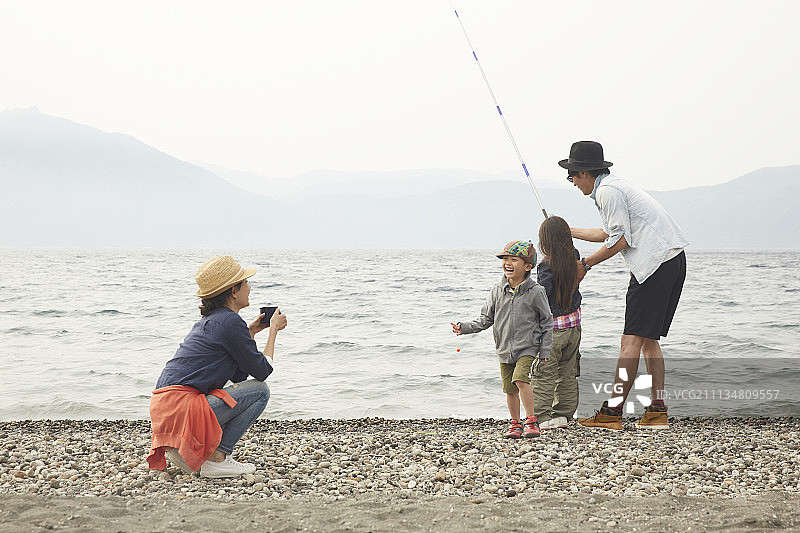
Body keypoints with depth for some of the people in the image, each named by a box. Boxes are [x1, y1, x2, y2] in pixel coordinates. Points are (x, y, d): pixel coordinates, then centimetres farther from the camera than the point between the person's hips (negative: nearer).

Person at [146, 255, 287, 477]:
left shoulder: (208, 321, 21)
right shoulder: (230, 322, -8)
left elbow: (239, 375, 27)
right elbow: (262, 371, -2)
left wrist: (250, 332, 28)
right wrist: (274, 329, 10)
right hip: (182, 407, -10)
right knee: (259, 390, -2)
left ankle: (180, 446, 14)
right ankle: (217, 458, -5)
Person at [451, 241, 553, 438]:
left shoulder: (535, 292, -8)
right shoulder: (497, 291, 1)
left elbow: (546, 322, -1)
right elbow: (486, 319, 8)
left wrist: (545, 351, -2)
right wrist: (465, 328, -7)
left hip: (527, 347, -4)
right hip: (504, 349, 4)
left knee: (521, 379, -23)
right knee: (510, 389, 9)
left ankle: (531, 421, -12)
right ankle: (515, 424, 27)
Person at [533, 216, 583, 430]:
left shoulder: (546, 266, -19)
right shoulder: (574, 257, -2)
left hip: (553, 328, -6)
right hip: (574, 325, 6)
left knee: (544, 375, 1)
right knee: (568, 372, 14)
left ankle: (542, 417, 0)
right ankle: (563, 414, 19)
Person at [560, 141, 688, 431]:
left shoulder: (607, 191, -9)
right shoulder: (613, 185, 22)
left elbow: (620, 240, -14)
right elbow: (610, 234, 31)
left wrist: (585, 264, -4)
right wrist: (569, 231, 38)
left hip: (655, 263, -10)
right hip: (673, 262, 10)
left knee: (631, 340, -9)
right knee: (648, 338, 12)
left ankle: (612, 412, -9)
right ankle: (657, 411, 12)